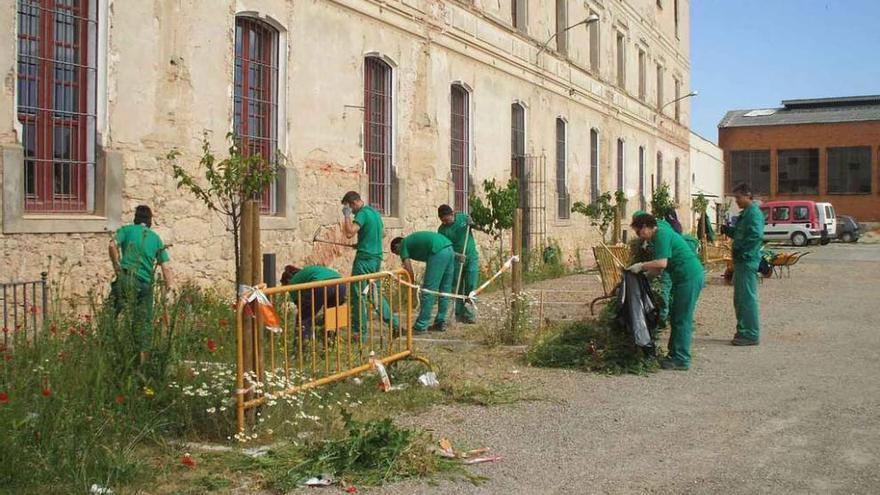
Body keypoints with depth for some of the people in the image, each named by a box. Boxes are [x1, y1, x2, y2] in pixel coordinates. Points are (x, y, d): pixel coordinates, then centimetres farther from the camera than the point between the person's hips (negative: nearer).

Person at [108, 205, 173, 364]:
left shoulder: (127, 230, 11)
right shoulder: (156, 238, 16)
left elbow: (112, 245, -10)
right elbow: (166, 268, 9)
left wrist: (117, 267, 0)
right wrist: (170, 291, 11)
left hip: (126, 279, -2)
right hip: (146, 283, 2)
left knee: (117, 316, -3)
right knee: (144, 322, 7)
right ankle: (144, 358, 6)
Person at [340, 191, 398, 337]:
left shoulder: (362, 214, -14)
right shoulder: (374, 212, 14)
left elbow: (349, 233, -25)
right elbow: (383, 233, 26)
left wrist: (347, 215, -14)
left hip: (365, 259, -9)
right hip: (377, 258, 9)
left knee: (358, 295, -1)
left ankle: (360, 332, 2)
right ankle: (393, 322, 17)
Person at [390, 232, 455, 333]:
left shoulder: (403, 245, 11)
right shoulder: (412, 239, 34)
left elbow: (408, 269, 4)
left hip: (438, 252, -9)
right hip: (449, 248, 9)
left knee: (428, 291, -3)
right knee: (445, 290, 15)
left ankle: (421, 326, 1)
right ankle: (440, 323, 22)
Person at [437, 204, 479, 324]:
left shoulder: (464, 217, -2)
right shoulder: (442, 230, -7)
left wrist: (471, 223, -9)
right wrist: (457, 255, -25)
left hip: (471, 257, 1)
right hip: (456, 259, 0)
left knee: (471, 286, -5)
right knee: (458, 287, 2)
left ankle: (468, 314, 1)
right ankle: (459, 314, 10)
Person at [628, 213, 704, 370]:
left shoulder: (661, 235, -13)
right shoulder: (662, 229, 18)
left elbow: (662, 263, -24)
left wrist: (641, 266, -14)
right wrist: (645, 273, 13)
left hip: (689, 276, -11)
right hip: (688, 276, 11)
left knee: (682, 319, -7)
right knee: (676, 316, 15)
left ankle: (681, 360, -3)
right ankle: (674, 354, 22)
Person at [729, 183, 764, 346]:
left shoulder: (753, 212, -14)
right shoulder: (745, 213, 18)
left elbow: (757, 235, -26)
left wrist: (741, 250, -21)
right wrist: (730, 230, 8)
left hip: (748, 261, -11)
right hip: (741, 261, 11)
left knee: (748, 298, -7)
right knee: (740, 298, 15)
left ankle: (751, 335, -4)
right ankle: (743, 331, 23)